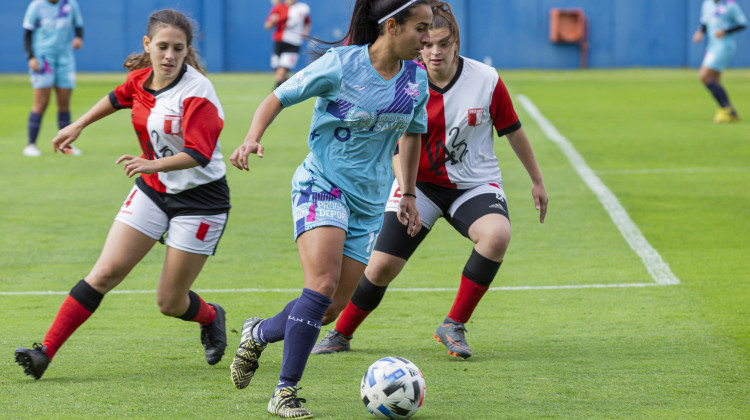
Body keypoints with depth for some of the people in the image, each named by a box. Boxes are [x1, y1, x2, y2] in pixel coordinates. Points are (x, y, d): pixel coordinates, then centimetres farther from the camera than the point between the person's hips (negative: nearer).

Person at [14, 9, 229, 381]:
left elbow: (199, 153, -34)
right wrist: (79, 125, 27)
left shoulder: (197, 92, -22)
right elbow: (118, 98, 23)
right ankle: (45, 352, -8)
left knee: (170, 303, 1)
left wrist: (153, 164, -48)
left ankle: (211, 318, 36)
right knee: (106, 272, -6)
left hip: (200, 200, -5)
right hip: (152, 191, 5)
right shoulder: (140, 78, -3)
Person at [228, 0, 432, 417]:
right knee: (323, 284, -23)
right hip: (322, 184, -6)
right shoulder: (342, 64, -13)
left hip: (370, 200, 6)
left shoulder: (416, 78, 2)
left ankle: (260, 333, 31)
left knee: (333, 304, 2)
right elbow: (278, 98, -5)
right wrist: (253, 138, -22)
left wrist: (409, 195, 21)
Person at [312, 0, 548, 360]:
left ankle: (453, 326, -16)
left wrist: (537, 181, 11)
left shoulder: (486, 81, -13)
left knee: (497, 233, -32)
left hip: (475, 185, 0)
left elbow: (513, 131, 1)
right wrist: (404, 188, -22)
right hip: (420, 183, 0)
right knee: (381, 266, -8)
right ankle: (340, 334, 20)